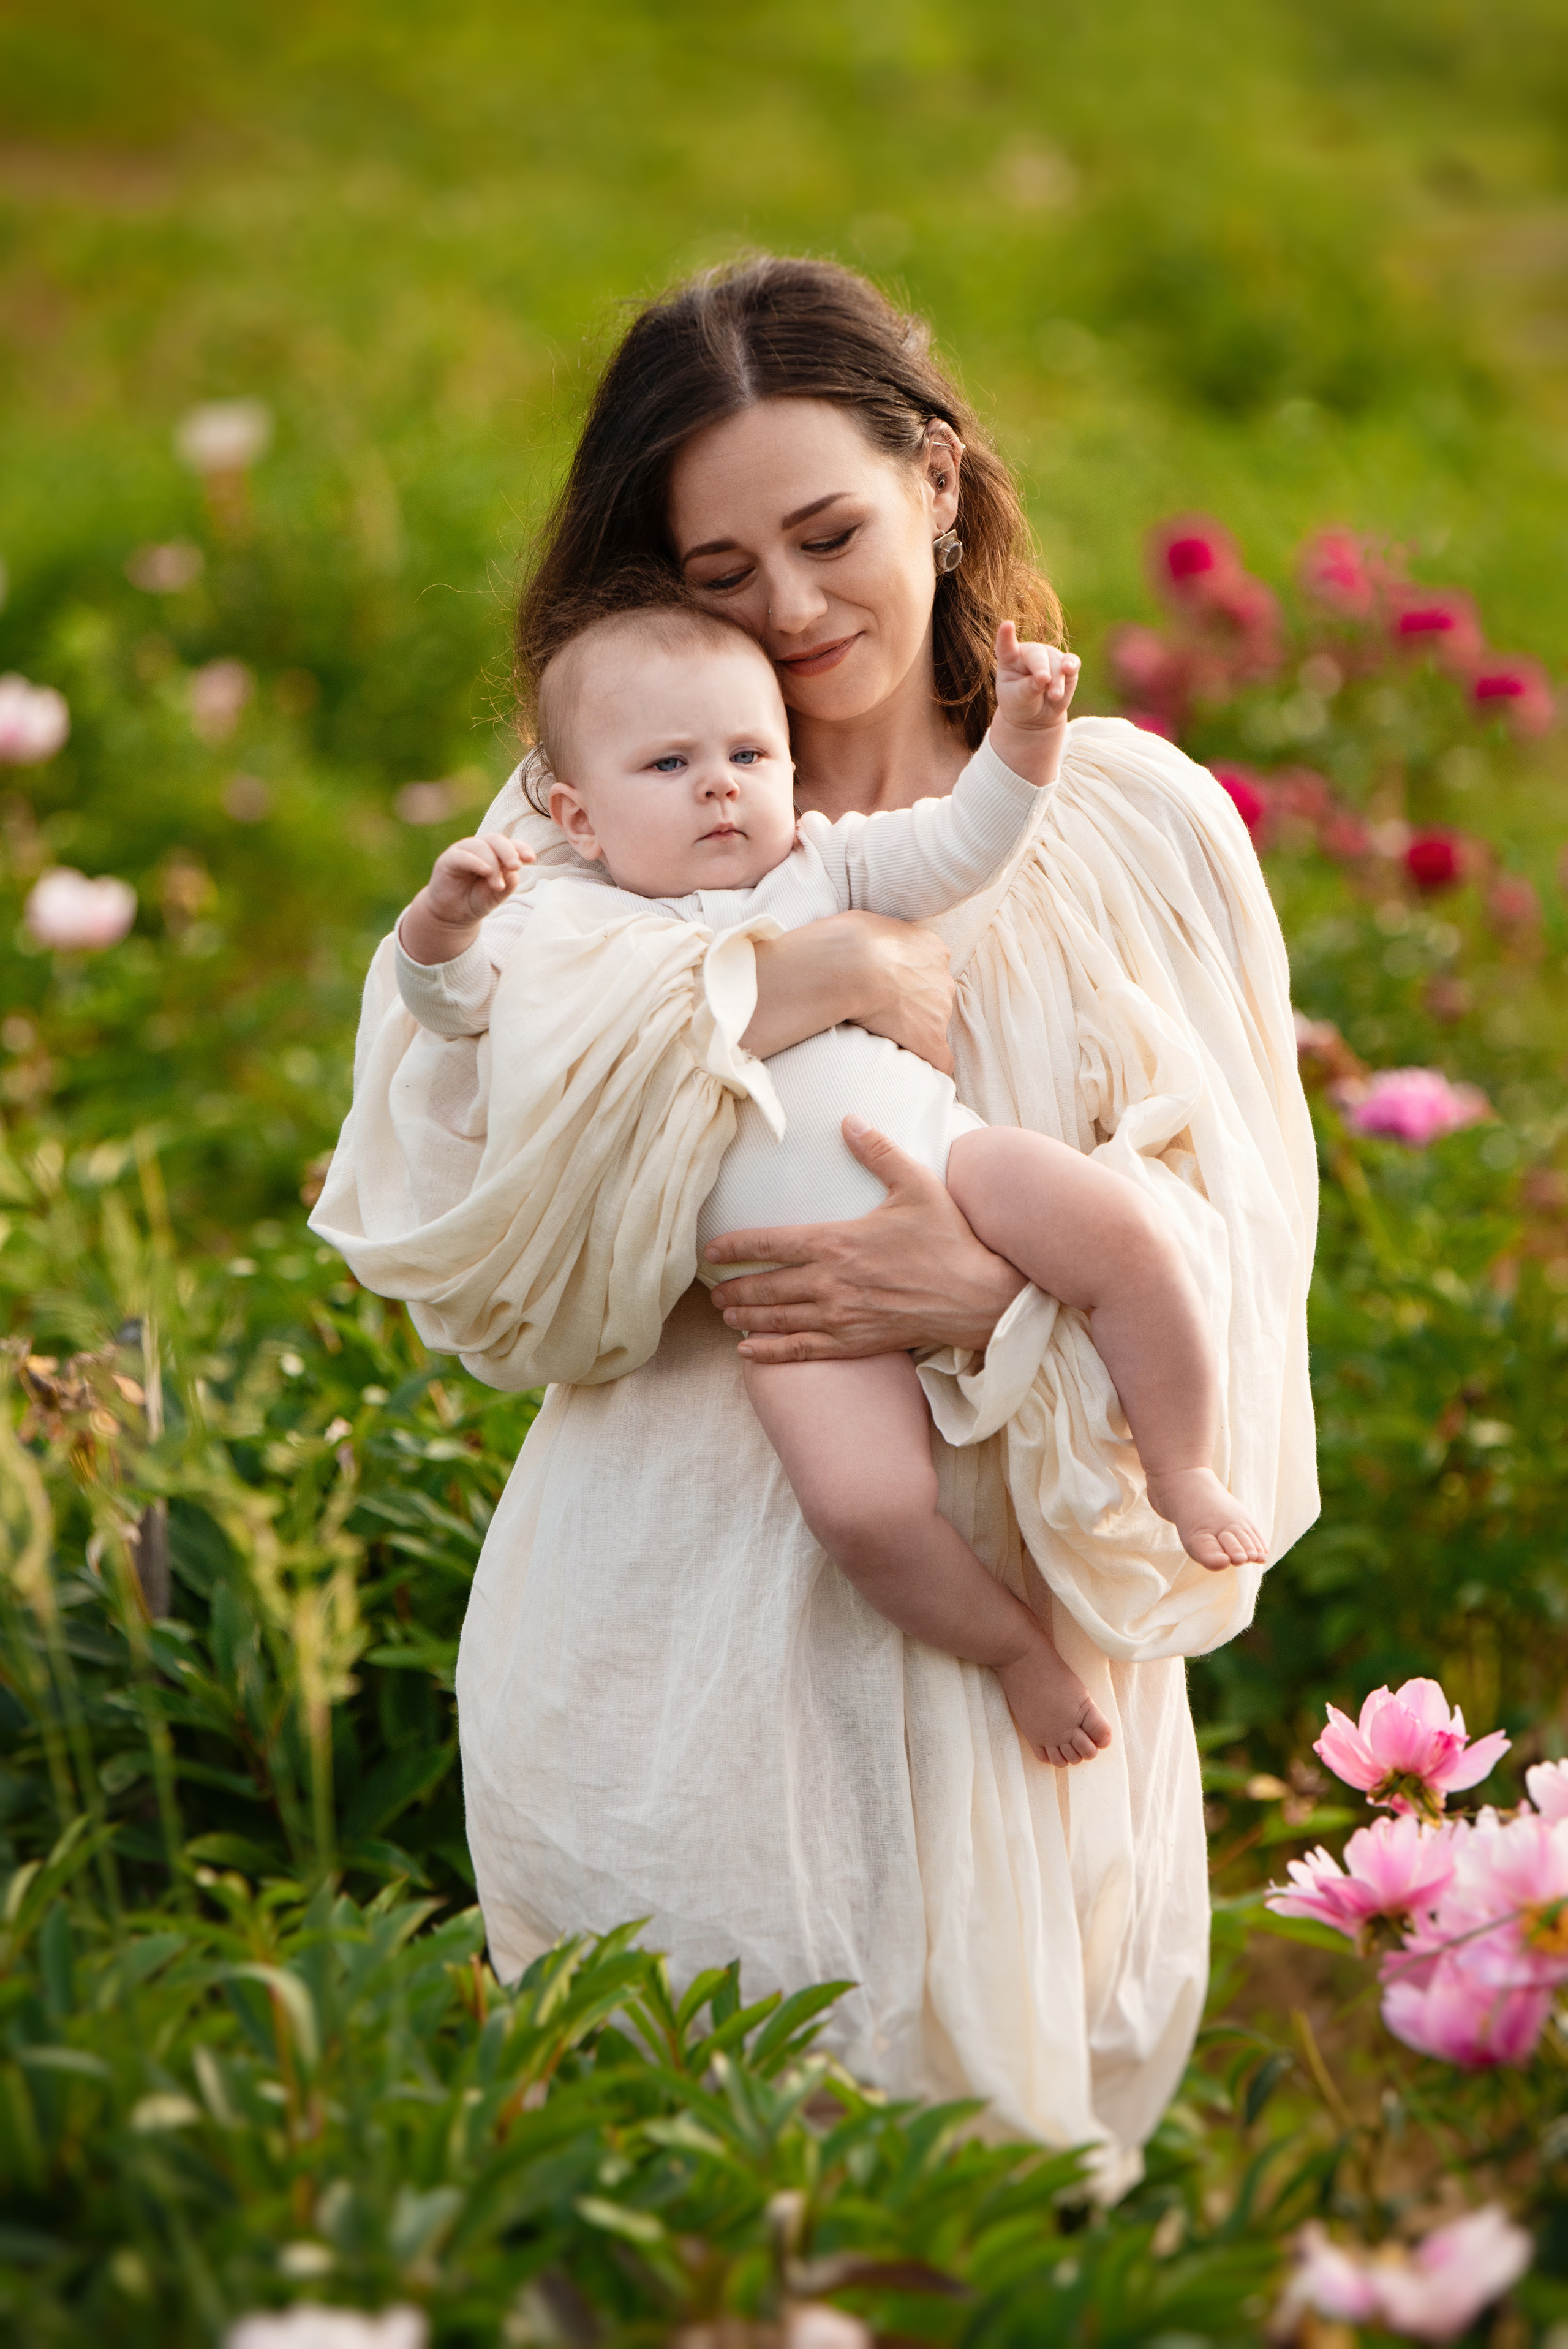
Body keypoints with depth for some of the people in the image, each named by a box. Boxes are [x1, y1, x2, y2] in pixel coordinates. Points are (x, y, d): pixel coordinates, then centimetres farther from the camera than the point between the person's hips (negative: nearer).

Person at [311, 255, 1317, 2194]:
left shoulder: (1132, 822, 1)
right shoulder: (595, 823, 3)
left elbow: (1226, 1251, -1)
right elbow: (450, 1225, -9)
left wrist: (997, 1302, -21)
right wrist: (765, 986, -18)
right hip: (670, 1649, 0)